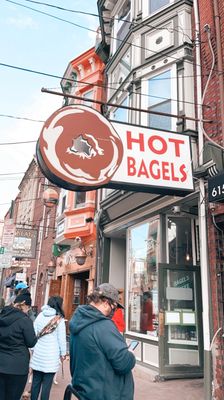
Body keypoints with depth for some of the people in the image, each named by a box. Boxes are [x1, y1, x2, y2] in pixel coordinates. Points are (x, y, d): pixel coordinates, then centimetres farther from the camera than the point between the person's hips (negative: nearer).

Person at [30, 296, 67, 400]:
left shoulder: (40, 316, 1)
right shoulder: (59, 319, -10)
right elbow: (62, 338, -6)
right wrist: (63, 353, 7)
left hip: (38, 354, 4)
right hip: (51, 356, -4)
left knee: (36, 381, 14)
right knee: (47, 384, 4)